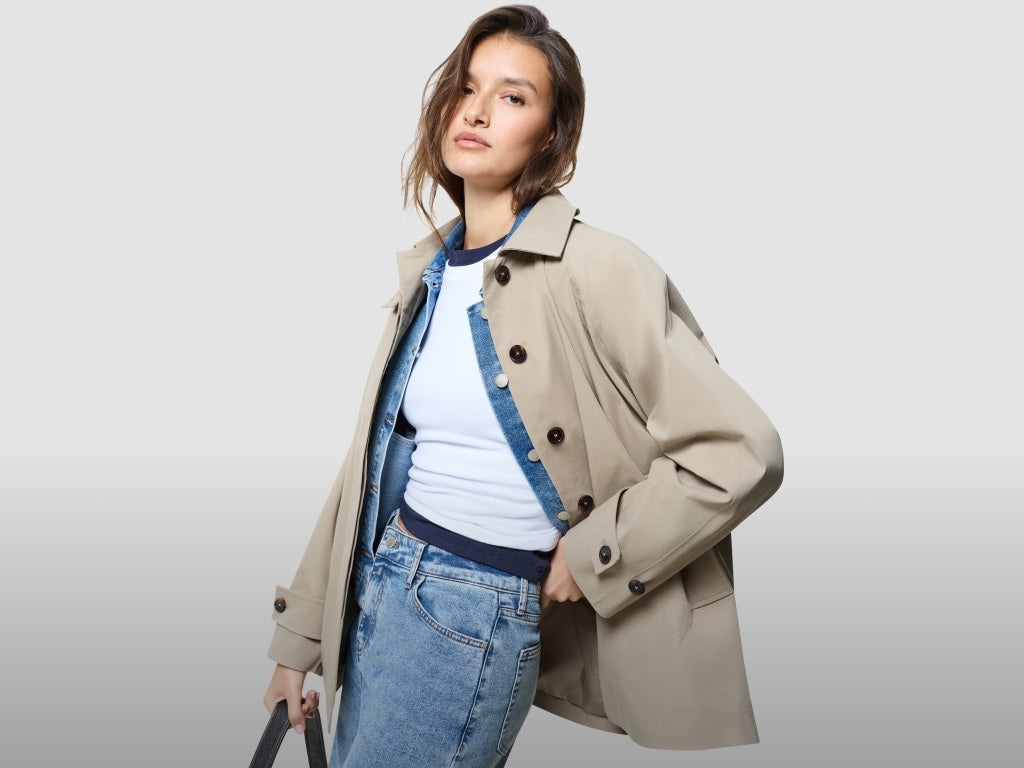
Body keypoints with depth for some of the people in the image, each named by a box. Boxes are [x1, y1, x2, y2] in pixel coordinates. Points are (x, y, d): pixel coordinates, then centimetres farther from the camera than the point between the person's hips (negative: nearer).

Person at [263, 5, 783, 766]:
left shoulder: (595, 270, -16)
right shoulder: (429, 272, 6)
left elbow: (739, 452, -18)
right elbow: (373, 461, 9)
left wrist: (590, 556, -12)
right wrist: (298, 637, 12)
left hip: (472, 617, -7)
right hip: (376, 590, 7)